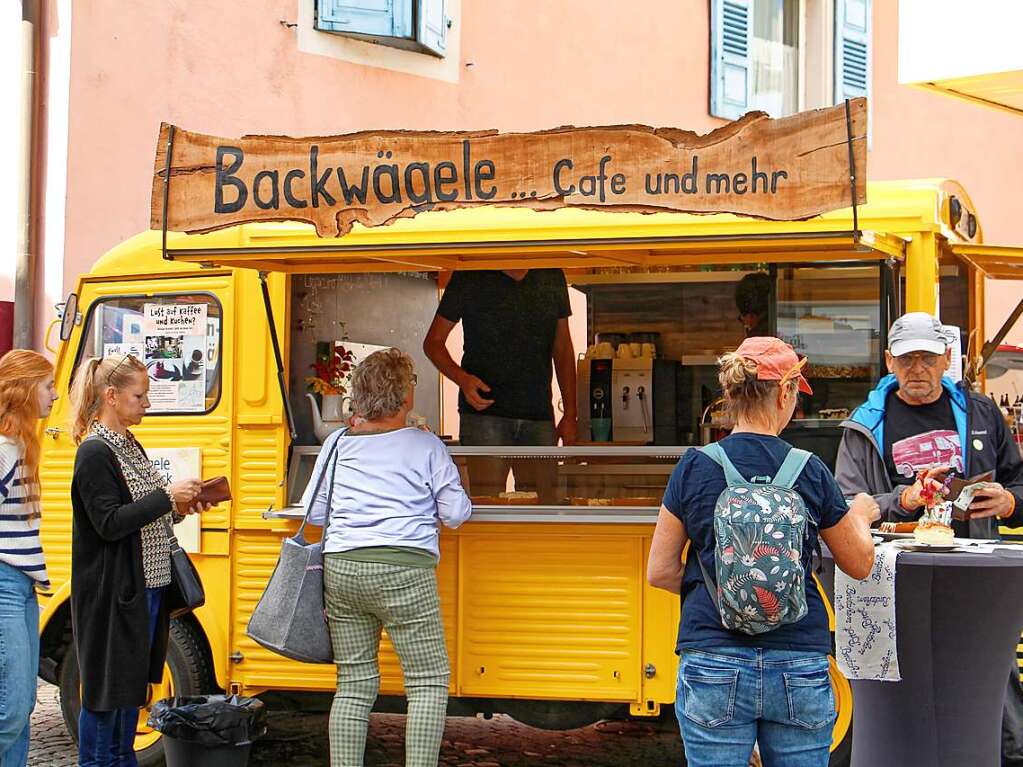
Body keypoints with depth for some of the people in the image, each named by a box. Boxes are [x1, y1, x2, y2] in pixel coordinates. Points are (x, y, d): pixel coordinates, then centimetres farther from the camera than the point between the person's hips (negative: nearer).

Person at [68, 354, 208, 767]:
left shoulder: (130, 446, 14)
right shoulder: (94, 453, -14)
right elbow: (109, 523, -21)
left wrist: (178, 508, 3)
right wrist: (166, 497, -20)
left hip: (145, 586, 9)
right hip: (111, 591, -9)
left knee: (133, 678, 14)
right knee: (105, 684, -1)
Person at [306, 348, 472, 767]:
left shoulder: (338, 443, 9)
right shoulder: (425, 446, 0)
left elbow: (314, 512, 13)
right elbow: (455, 514, 1)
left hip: (340, 571, 4)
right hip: (402, 573, -4)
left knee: (354, 682, 11)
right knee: (429, 681, 4)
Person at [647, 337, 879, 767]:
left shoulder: (695, 468, -3)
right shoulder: (810, 472, -2)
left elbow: (660, 572, 1)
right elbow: (859, 565, 10)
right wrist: (860, 517, 29)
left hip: (713, 665, 0)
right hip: (799, 666, 0)